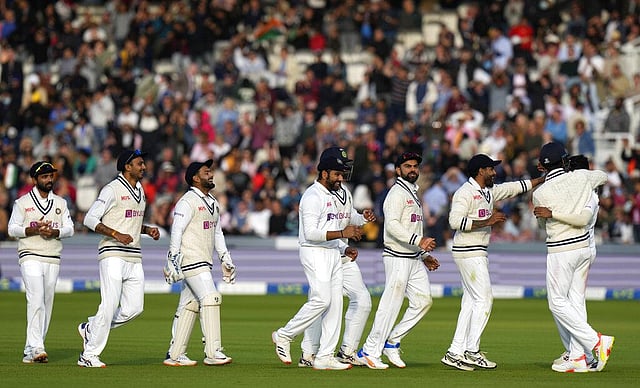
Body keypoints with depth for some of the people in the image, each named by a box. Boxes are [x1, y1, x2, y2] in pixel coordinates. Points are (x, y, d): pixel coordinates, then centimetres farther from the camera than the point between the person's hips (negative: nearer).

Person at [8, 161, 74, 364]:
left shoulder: (60, 203, 15)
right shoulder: (23, 202, 4)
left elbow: (69, 228, 7)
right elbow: (12, 229, -1)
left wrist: (54, 231, -13)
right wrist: (34, 229, -16)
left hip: (53, 260, 4)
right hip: (30, 257, -4)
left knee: (47, 304, 3)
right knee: (36, 301, -18)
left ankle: (31, 350, 9)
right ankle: (36, 347, -23)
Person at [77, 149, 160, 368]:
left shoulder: (140, 190, 18)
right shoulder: (112, 190, -8)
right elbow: (90, 219, -12)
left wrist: (148, 230, 9)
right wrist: (117, 234, -21)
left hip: (134, 257, 8)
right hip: (113, 255, -8)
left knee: (134, 308, 2)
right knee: (109, 305, -11)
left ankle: (91, 329, 21)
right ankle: (89, 355, -1)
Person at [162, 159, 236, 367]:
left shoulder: (213, 203, 19)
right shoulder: (187, 202, -10)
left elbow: (217, 233, 26)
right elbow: (177, 231, -15)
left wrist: (226, 259, 21)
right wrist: (173, 260, -21)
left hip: (204, 262, 9)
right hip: (191, 261, -9)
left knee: (190, 305, 9)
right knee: (210, 298, -16)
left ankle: (175, 355, 12)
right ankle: (212, 352, -18)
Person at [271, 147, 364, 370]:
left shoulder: (331, 197, 20)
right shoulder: (312, 196, -11)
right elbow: (311, 233, -21)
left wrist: (344, 248, 11)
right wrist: (342, 233, -24)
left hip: (333, 254, 10)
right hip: (315, 254, -10)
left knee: (335, 303, 3)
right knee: (321, 300, -17)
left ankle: (325, 357, 3)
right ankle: (284, 335, -2)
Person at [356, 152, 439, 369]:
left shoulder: (414, 193, 21)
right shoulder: (397, 193, -10)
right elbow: (392, 225, -23)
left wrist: (425, 255, 20)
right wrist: (419, 241, -30)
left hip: (414, 258, 9)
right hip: (397, 258, -9)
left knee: (423, 300, 4)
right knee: (391, 305, -9)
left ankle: (392, 342, 12)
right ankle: (369, 352, -4)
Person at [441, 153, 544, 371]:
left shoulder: (489, 192, 16)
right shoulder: (465, 192, -12)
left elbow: (516, 188, 22)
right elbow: (455, 221, -23)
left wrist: (544, 179, 18)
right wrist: (487, 222, -24)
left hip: (478, 253, 10)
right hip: (468, 252, -10)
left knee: (470, 302, 7)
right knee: (483, 299, -10)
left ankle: (455, 353, 6)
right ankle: (472, 351, -8)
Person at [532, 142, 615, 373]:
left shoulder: (540, 193, -12)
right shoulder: (581, 177, -1)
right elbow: (603, 176, 23)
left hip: (561, 252, -6)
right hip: (584, 247, 6)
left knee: (557, 302, 2)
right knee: (575, 300, 10)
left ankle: (596, 341, -11)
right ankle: (577, 358, 6)